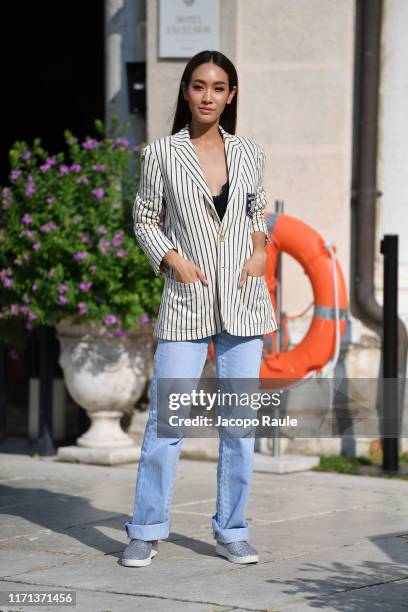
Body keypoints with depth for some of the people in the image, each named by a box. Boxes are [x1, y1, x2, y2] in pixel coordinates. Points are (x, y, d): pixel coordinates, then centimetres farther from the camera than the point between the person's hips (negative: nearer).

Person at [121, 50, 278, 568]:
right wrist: (172, 259, -8)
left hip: (243, 300, 2)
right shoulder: (160, 154, -1)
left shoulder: (249, 153, 5)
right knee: (165, 421, -4)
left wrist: (260, 248, 2)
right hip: (187, 302, -2)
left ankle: (231, 532, 15)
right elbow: (145, 220, 8)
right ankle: (146, 533, 8)